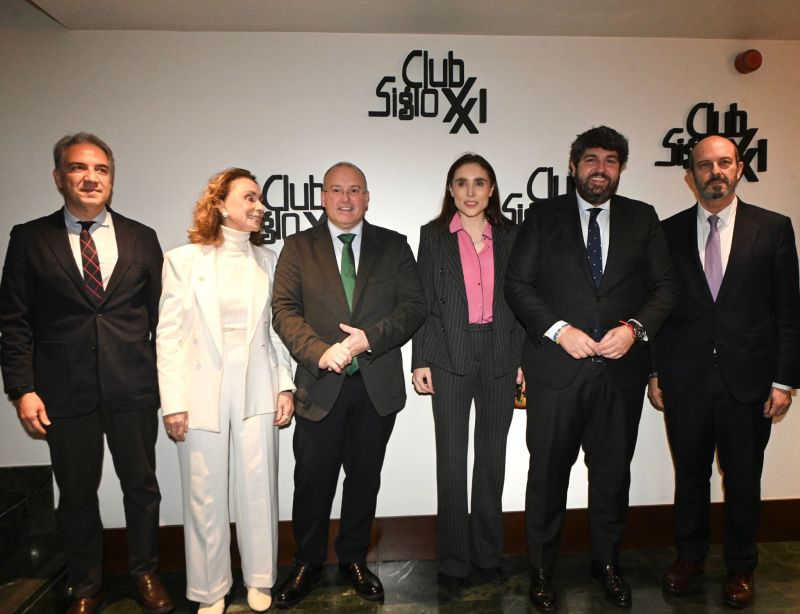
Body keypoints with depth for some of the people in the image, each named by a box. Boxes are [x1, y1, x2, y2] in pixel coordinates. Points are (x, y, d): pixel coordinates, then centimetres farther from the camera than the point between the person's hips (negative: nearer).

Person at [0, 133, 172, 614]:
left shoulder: (142, 238, 6)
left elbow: (161, 315, 6)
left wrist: (166, 378, 2)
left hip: (133, 389, 1)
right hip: (65, 392, 0)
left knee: (142, 485, 12)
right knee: (77, 494, 13)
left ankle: (146, 574, 33)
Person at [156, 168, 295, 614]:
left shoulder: (267, 261, 9)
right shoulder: (184, 260, 1)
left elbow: (276, 328, 10)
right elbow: (170, 334, -2)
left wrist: (286, 385, 2)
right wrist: (173, 402, -7)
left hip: (257, 388, 2)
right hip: (203, 390, -2)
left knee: (259, 489, 7)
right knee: (205, 495, 7)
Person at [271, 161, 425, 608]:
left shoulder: (394, 246, 6)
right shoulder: (298, 247, 5)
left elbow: (414, 306, -2)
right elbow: (285, 309, -3)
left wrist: (370, 338, -17)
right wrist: (320, 352, -18)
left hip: (378, 386, 1)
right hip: (320, 385, -1)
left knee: (365, 478, 14)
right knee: (312, 481, 9)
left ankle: (354, 559, 35)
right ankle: (308, 563, 31)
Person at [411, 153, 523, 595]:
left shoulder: (510, 235, 7)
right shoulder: (433, 235, 3)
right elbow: (424, 302, 0)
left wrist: (524, 357, 2)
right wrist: (420, 360, -5)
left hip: (500, 356, 2)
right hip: (450, 357, -2)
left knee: (492, 457, 12)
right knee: (452, 459, 3)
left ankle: (488, 553, 28)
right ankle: (453, 561, 18)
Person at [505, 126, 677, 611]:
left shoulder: (643, 219, 9)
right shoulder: (544, 217, 3)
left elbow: (665, 287, 6)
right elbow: (518, 284, -2)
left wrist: (635, 327, -11)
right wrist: (558, 330, -14)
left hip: (622, 369, 2)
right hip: (557, 366, -2)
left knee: (613, 471, 14)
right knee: (549, 472, 7)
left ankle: (608, 563, 36)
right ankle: (543, 569, 26)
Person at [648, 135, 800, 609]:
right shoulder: (669, 232, 3)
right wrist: (654, 372, 1)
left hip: (748, 382, 0)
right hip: (685, 382, 1)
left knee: (744, 481, 13)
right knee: (690, 477, 14)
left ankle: (741, 568, 34)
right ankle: (690, 556, 34)